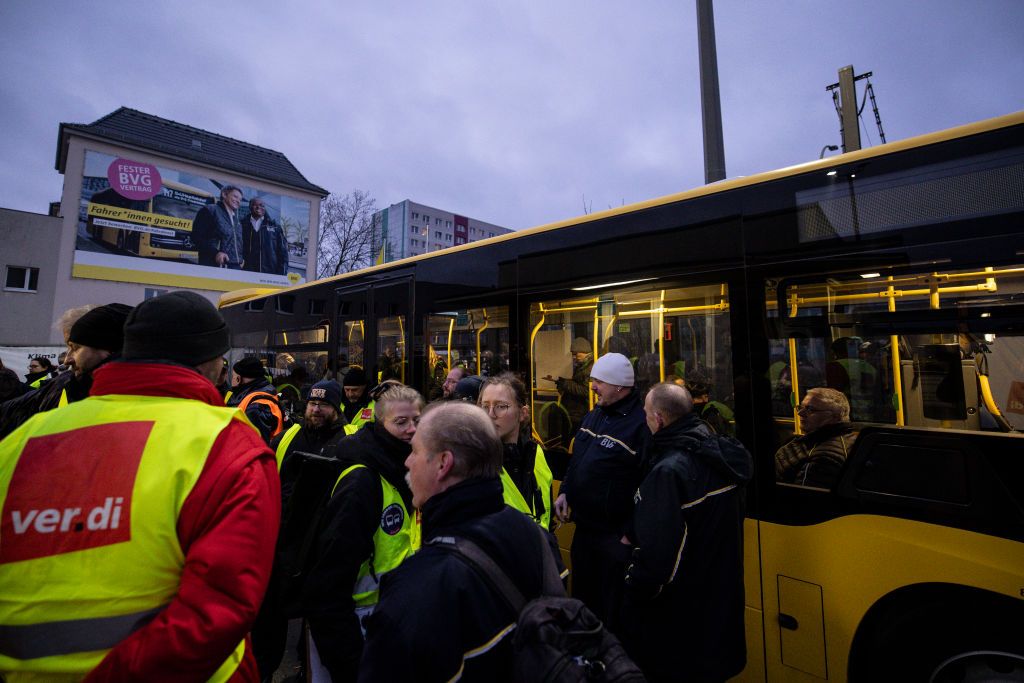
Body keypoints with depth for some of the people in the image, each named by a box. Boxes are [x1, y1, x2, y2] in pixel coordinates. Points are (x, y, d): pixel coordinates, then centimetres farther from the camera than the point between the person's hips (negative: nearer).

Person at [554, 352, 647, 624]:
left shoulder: (640, 423, -22)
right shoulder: (594, 415, 6)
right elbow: (576, 461, 17)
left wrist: (631, 533, -21)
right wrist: (565, 492, 9)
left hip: (615, 537, -8)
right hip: (584, 528, 8)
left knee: (612, 611, 13)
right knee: (582, 598, 26)